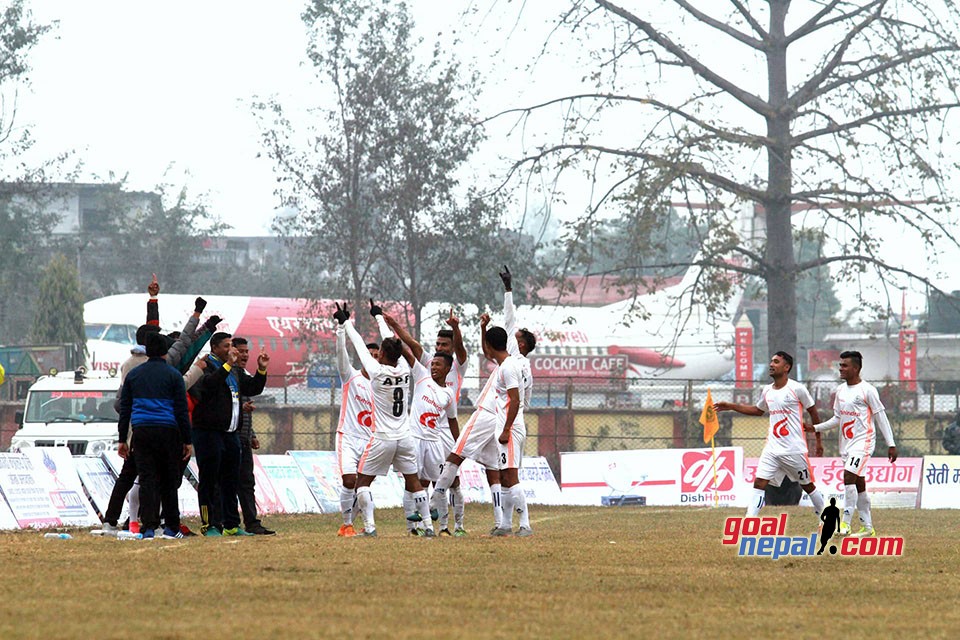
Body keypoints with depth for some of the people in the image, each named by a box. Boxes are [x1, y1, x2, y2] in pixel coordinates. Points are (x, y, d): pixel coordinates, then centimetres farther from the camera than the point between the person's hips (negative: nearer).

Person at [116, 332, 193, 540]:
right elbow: (182, 411, -1)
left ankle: (149, 528, -11)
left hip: (141, 432, 2)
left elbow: (124, 409, 12)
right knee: (169, 481, 8)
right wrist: (187, 441, 3)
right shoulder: (173, 375, 1)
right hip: (167, 430, -2)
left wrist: (123, 440, 16)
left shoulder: (134, 374, 11)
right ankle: (171, 527, 11)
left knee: (147, 479, -1)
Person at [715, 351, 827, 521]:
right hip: (772, 448, 5)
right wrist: (732, 406, 20)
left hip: (794, 449, -5)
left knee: (808, 485, 9)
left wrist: (819, 440, 3)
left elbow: (813, 412, 0)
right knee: (759, 483, -8)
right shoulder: (767, 391, 9)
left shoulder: (797, 389, -9)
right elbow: (759, 410, 27)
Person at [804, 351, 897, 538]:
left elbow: (881, 417, -8)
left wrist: (891, 445, -10)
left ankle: (845, 525, -20)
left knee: (849, 477, -20)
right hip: (846, 443, 8)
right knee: (858, 485, 10)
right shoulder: (840, 390, 11)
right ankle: (867, 528, 17)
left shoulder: (867, 390, -10)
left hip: (863, 441, -8)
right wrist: (816, 428, 8)